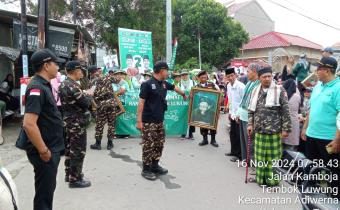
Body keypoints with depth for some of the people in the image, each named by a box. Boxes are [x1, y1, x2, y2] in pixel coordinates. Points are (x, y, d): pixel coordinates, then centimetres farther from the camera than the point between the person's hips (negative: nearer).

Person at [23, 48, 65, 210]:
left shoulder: (43, 85, 11)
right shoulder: (37, 88, -20)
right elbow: (29, 124, -29)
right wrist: (43, 151, -21)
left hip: (51, 148, 9)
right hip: (46, 151, -9)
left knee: (49, 188, 22)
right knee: (44, 192, 5)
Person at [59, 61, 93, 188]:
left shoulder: (63, 84, 10)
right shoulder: (73, 86, -21)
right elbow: (86, 103, -20)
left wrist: (84, 94, 5)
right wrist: (89, 95, -2)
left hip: (67, 121, 10)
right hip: (76, 123, -10)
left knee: (69, 149, 18)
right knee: (78, 151, -1)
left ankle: (68, 174, 29)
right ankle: (75, 179, 7)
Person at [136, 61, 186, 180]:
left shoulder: (164, 84, 9)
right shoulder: (148, 84, -13)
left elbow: (175, 88, 30)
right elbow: (141, 102, -15)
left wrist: (183, 94, 47)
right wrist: (139, 120, -19)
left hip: (160, 121, 8)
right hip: (148, 122, -8)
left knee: (159, 144, 14)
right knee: (149, 146, -1)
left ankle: (155, 166, 28)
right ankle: (146, 169, 13)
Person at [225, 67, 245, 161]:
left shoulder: (241, 86, -18)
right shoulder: (228, 86, 7)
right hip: (233, 114, 8)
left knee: (239, 135, 1)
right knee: (232, 134, 17)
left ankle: (239, 155, 13)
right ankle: (234, 151, 33)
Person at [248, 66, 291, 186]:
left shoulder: (279, 91, -6)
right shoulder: (256, 91, 8)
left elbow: (285, 111, -7)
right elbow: (251, 110, 14)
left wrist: (286, 128, -10)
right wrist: (250, 124, 5)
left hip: (274, 130, -4)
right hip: (259, 130, 4)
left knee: (273, 156, 4)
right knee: (260, 155, 12)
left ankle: (272, 179, 19)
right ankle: (261, 178, 26)